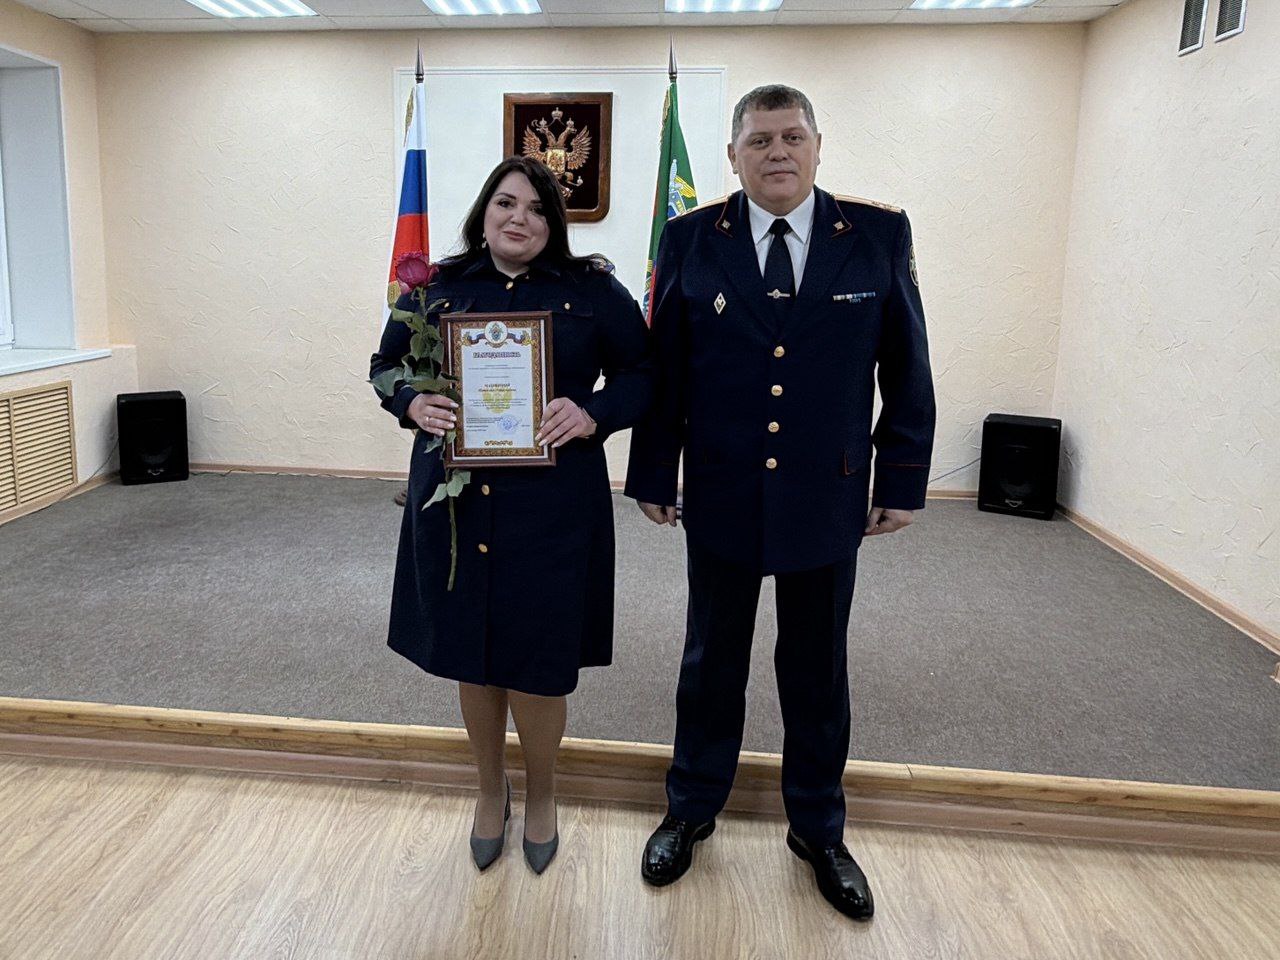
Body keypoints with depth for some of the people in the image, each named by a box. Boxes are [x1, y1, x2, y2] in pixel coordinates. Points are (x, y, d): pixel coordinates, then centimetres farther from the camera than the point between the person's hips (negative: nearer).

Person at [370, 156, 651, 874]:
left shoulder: (592, 292, 0)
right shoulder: (438, 288, 5)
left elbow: (642, 375, 2)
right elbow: (387, 364, 13)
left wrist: (594, 412, -17)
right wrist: (413, 405, -9)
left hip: (554, 506, -2)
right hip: (455, 503, 3)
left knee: (540, 663, 5)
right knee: (471, 655, 14)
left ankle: (541, 795, 35)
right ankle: (492, 789, 40)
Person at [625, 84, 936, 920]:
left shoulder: (880, 235, -3)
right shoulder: (690, 239, -3)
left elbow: (908, 370, 1)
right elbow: (662, 369, 0)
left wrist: (903, 481, 0)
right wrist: (653, 475, 1)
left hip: (828, 501, 0)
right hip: (721, 498, 0)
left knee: (817, 670, 14)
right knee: (712, 661, 15)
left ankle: (818, 829, 35)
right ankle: (692, 812, 36)